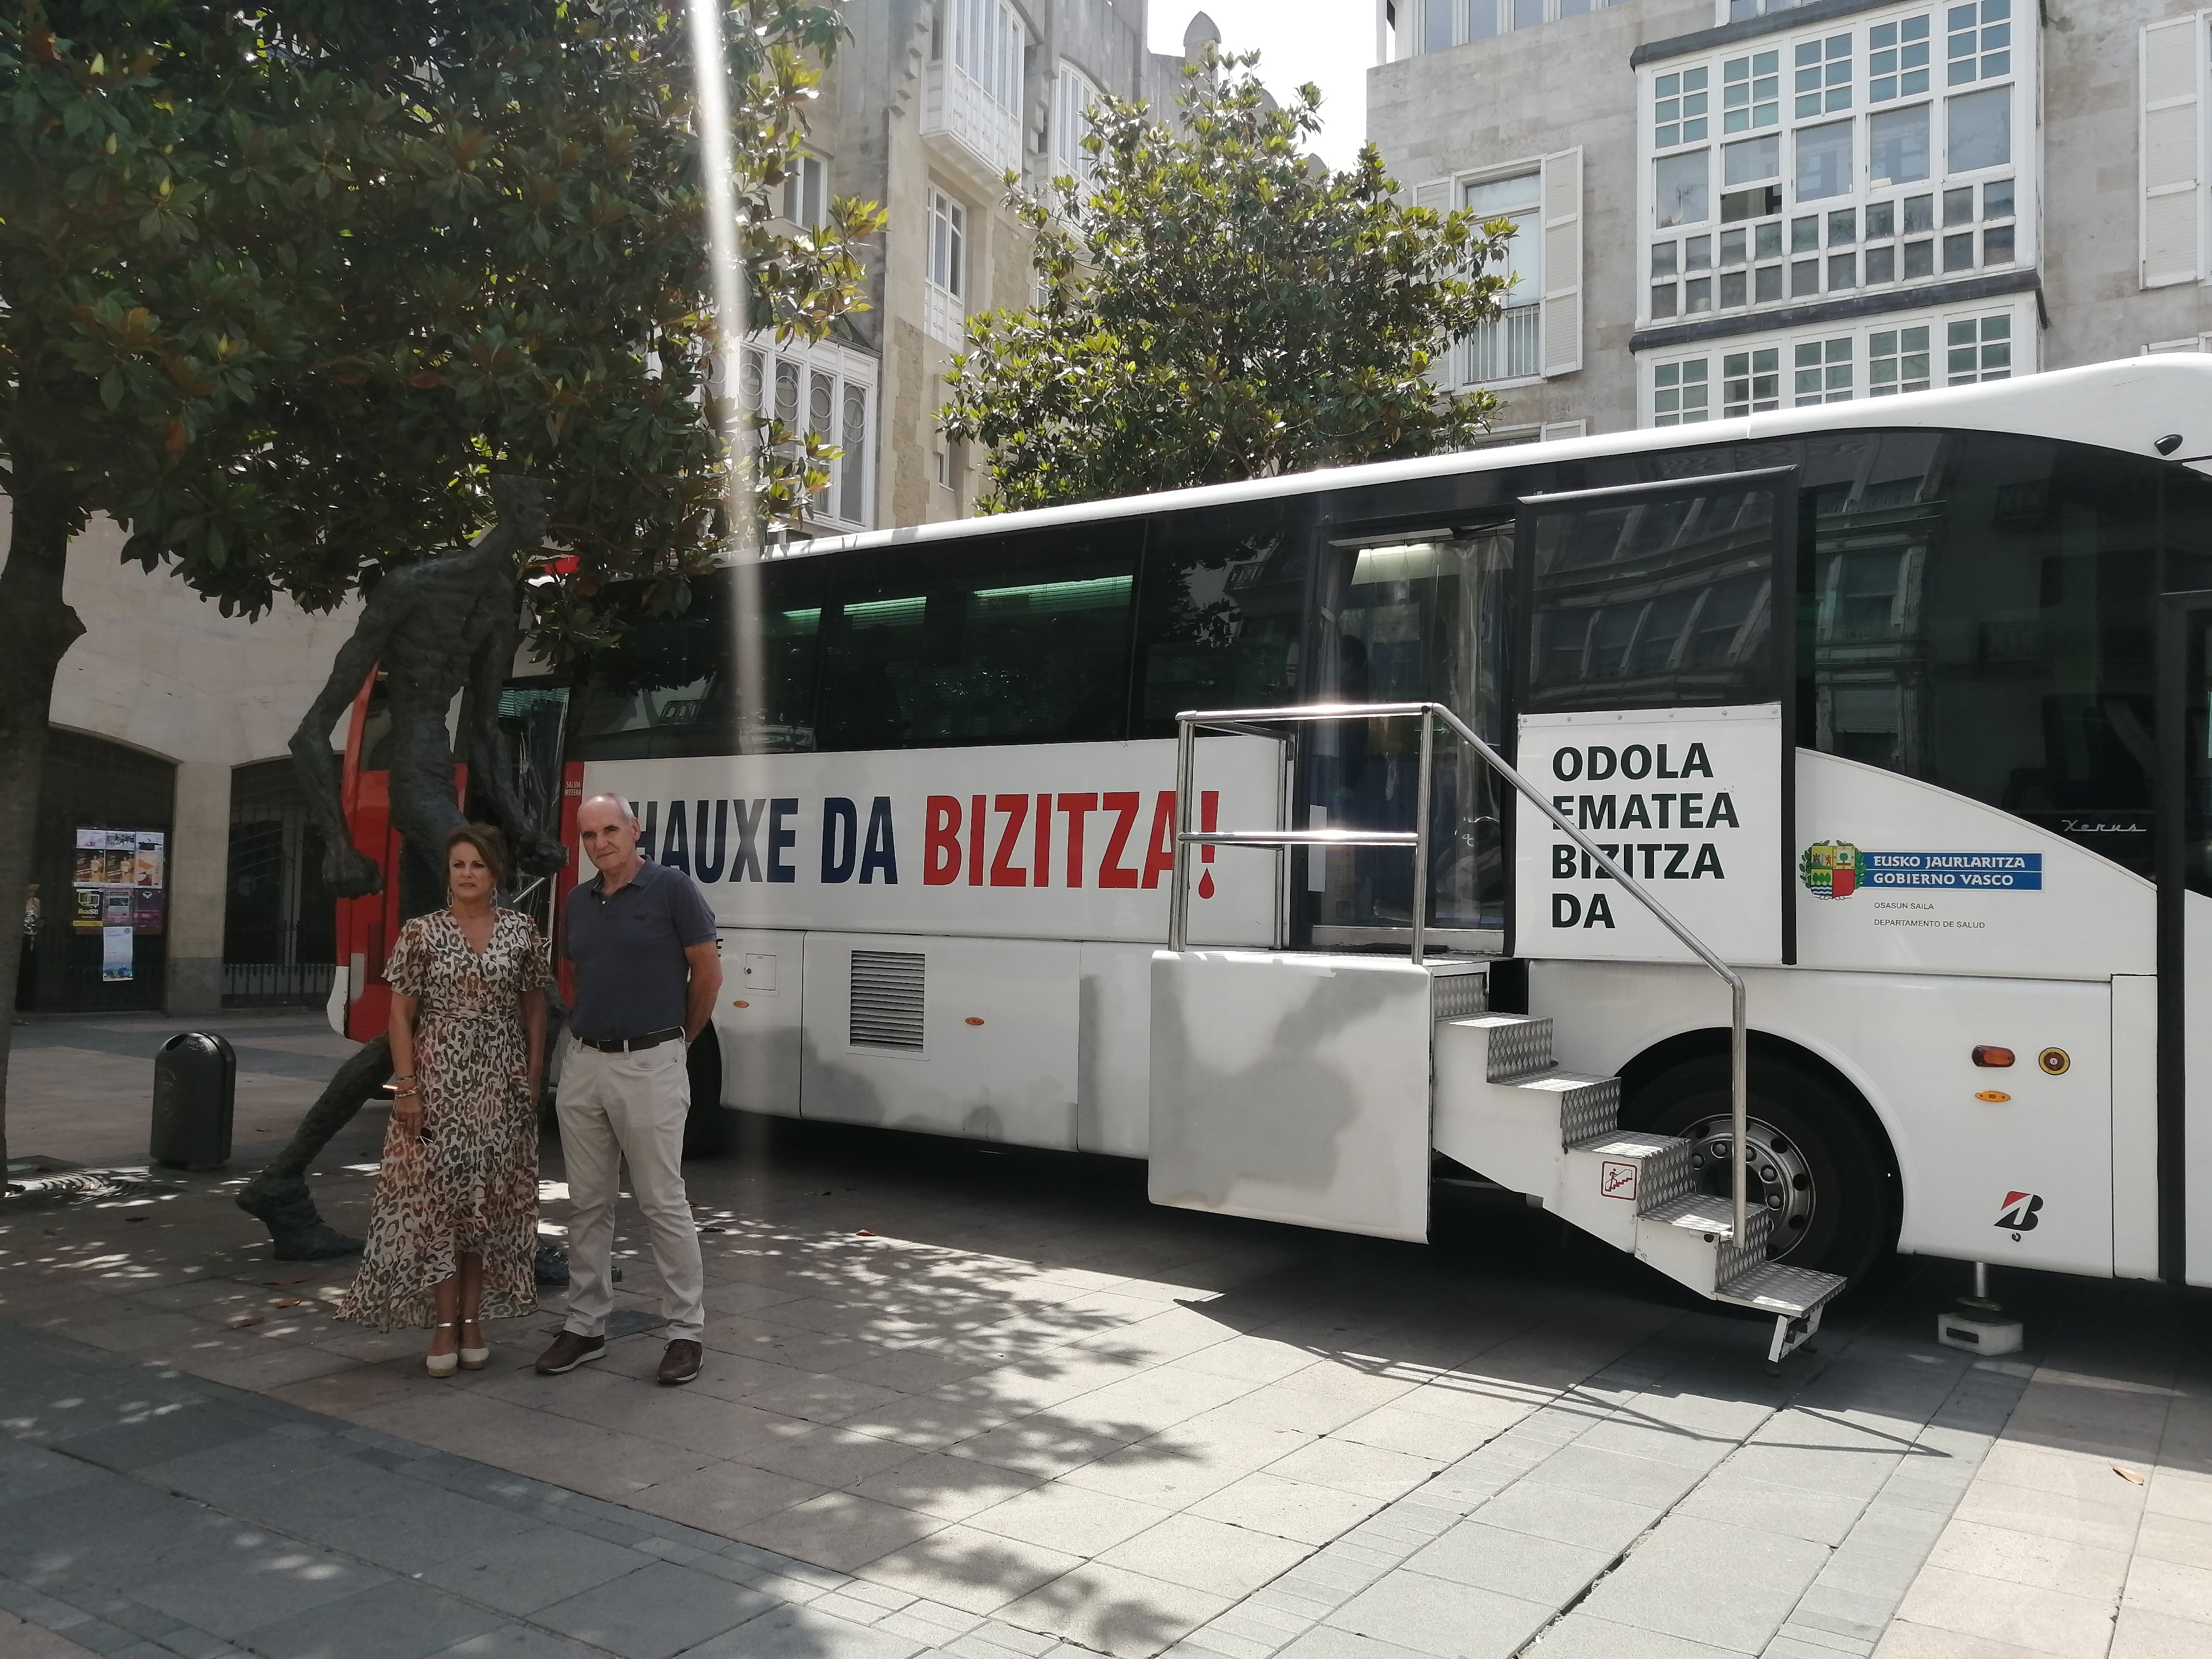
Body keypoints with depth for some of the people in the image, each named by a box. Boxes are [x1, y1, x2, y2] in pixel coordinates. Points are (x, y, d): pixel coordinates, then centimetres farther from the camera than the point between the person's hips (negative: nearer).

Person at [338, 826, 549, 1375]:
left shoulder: (522, 931, 4)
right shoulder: (421, 933, 0)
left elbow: (535, 1009, 8)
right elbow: (401, 1013, 0)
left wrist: (534, 1078, 2)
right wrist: (405, 1085, -8)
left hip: (502, 1086, 1)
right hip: (438, 1082, -1)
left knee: (490, 1199, 5)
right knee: (437, 1196, -2)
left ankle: (473, 1320, 16)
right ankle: (444, 1326, 6)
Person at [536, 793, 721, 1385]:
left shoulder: (672, 888, -8)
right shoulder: (579, 902, 10)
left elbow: (708, 973, -4)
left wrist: (679, 1036, 7)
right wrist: (592, 1029, 15)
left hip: (649, 1065, -6)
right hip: (582, 1064, 6)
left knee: (663, 1203, 0)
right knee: (588, 1204, 12)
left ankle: (686, 1330, 10)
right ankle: (586, 1325, 23)